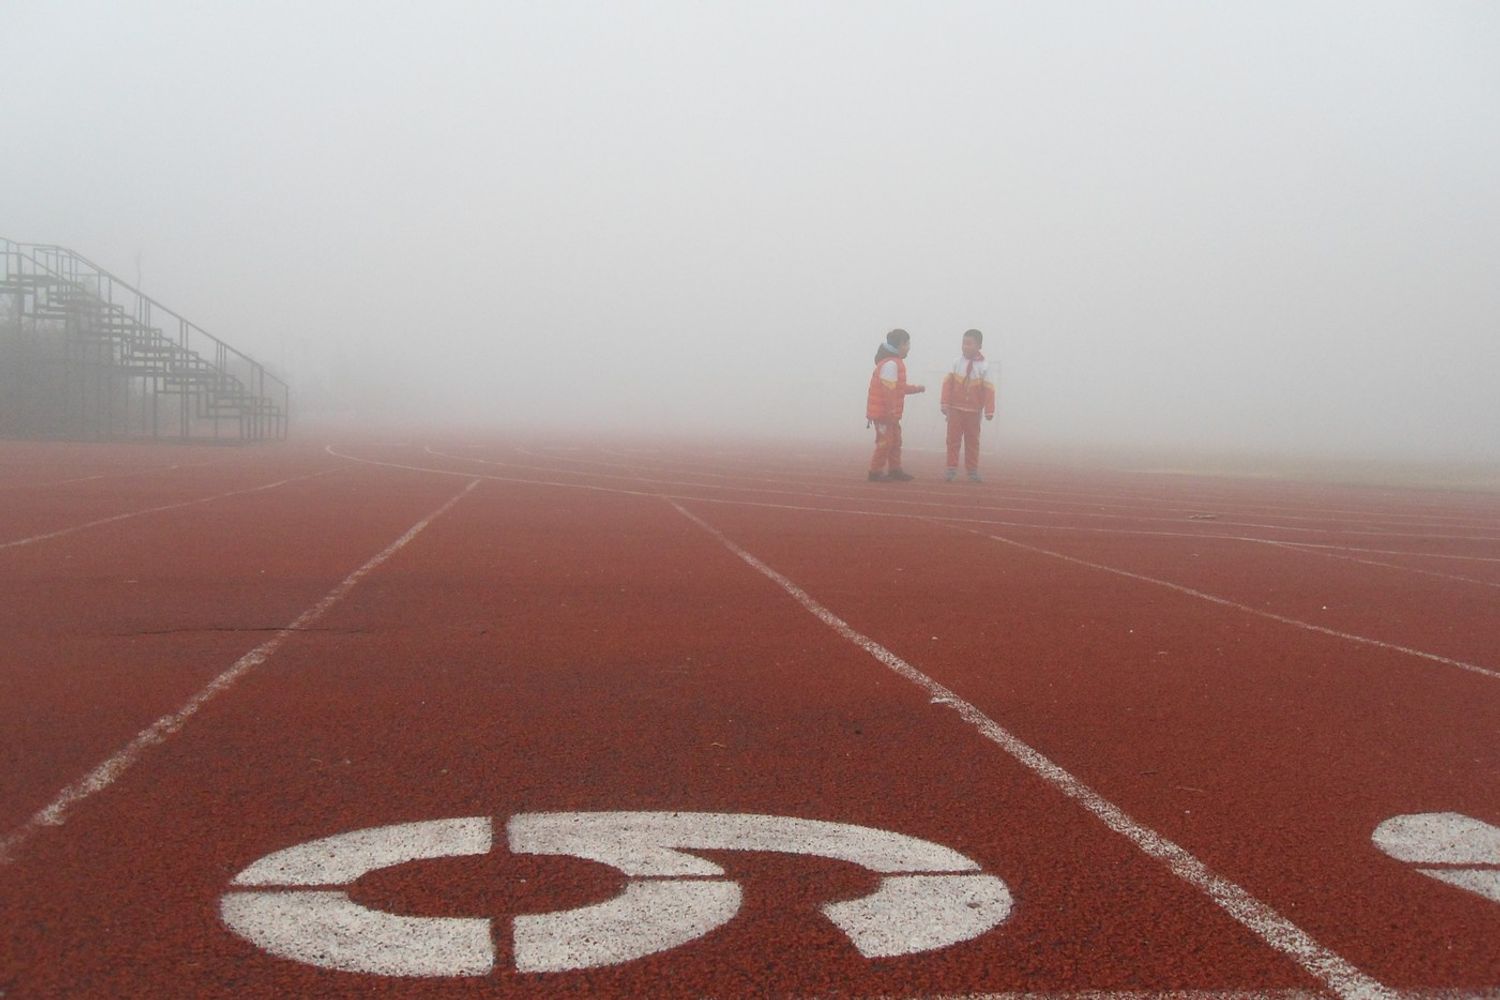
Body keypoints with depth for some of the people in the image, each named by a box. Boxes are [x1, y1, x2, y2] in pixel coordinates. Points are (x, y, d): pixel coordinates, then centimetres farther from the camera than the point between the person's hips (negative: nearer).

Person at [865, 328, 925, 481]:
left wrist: (916, 389, 22)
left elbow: (898, 388, 21)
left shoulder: (894, 361, 13)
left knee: (895, 440, 15)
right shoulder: (891, 364, -20)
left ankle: (895, 470, 23)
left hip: (890, 413, 10)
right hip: (884, 412, -10)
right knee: (885, 441, -4)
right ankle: (875, 472, 3)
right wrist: (890, 413, -23)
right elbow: (888, 390, -23)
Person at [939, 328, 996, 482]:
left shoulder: (984, 366, -7)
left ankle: (972, 471, 15)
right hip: (955, 409, 0)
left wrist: (989, 411, -11)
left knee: (972, 441, 8)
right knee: (953, 439, 1)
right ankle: (952, 469, 5)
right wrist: (945, 404, -7)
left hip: (974, 411, 0)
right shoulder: (957, 362, -4)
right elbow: (947, 382, -3)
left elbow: (989, 389, -7)